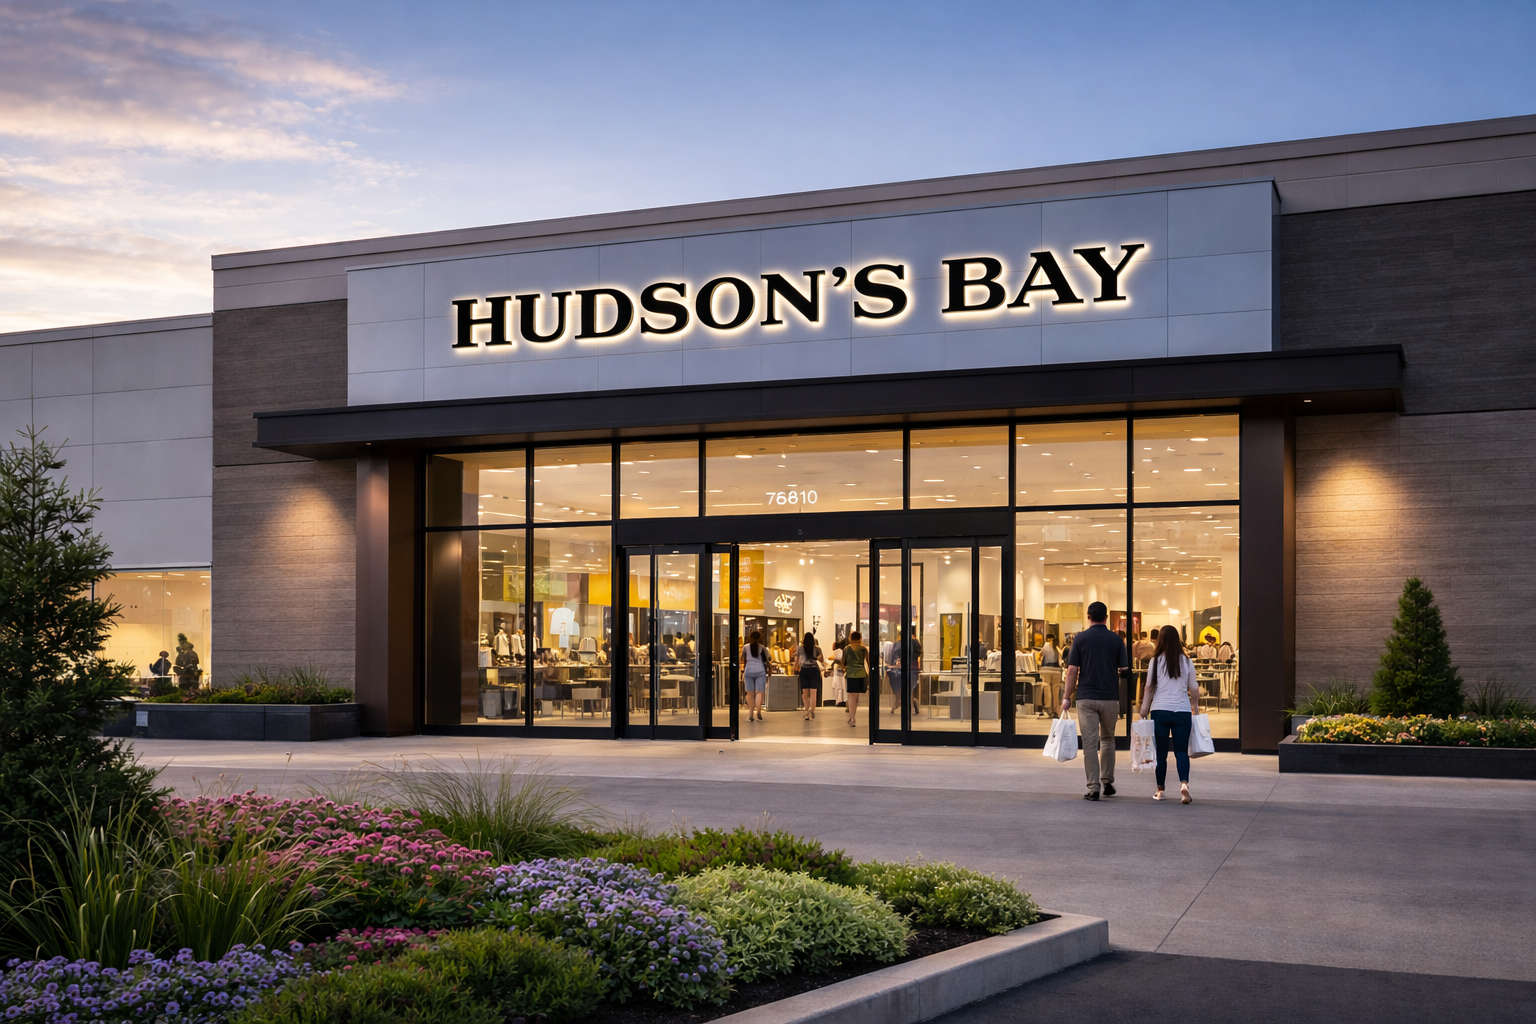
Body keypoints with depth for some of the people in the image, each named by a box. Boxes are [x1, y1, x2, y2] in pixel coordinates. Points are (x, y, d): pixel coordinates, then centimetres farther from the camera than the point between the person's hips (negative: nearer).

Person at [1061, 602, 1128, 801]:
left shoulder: (1080, 638, -2)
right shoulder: (1116, 640, 1)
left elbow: (1072, 670, -4)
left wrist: (1067, 697, 2)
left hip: (1086, 697, -1)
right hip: (1110, 698, 2)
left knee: (1090, 743, 0)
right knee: (1107, 739, 20)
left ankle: (1093, 787, -4)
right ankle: (1107, 781, 20)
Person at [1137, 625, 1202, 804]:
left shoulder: (1155, 661, -1)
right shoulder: (1187, 662, 4)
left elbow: (1149, 688, 2)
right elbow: (1194, 689, 10)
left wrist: (1143, 713, 9)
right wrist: (1195, 705, 28)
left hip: (1160, 711, -1)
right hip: (1182, 712, 1)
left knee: (1161, 752, 8)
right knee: (1181, 751, 3)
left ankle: (1160, 790, 14)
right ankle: (1184, 783, -19)